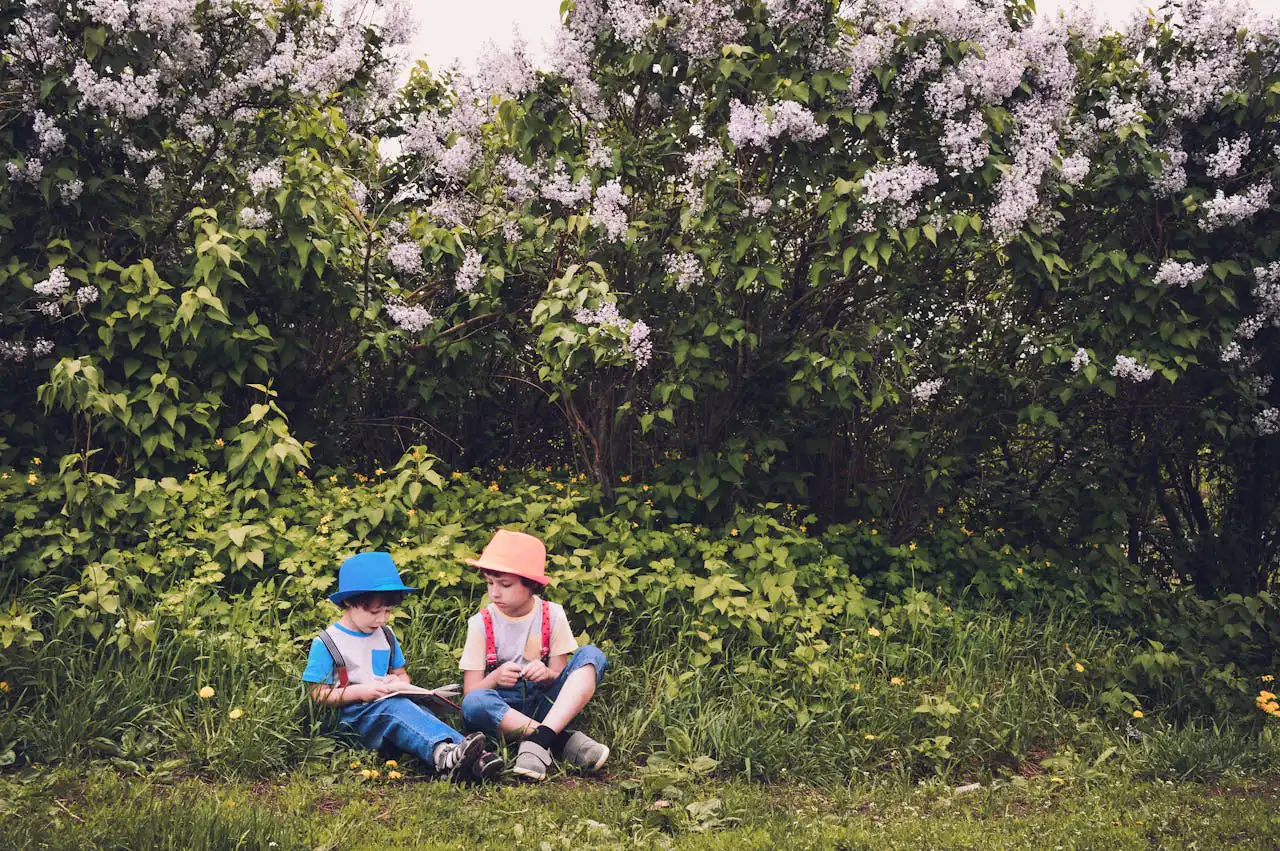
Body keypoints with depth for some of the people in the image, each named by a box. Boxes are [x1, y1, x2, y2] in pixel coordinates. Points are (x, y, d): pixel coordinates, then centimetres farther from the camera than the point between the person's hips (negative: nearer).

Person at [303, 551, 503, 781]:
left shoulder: (386, 636, 19)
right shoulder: (326, 644, 0)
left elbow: (401, 674, 28)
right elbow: (318, 695, -3)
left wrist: (399, 683, 3)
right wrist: (359, 692, -15)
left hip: (390, 704, 6)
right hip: (351, 716, -6)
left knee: (420, 712, -30)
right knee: (395, 708, -37)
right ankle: (441, 750, -64)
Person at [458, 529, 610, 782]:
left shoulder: (552, 615, 2)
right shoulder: (481, 622, -1)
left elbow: (561, 676, 2)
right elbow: (471, 690, -3)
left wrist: (547, 675, -22)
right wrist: (495, 678, -25)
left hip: (547, 704, 2)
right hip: (503, 707, -1)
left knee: (592, 655, -22)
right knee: (473, 703, -36)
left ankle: (540, 738, -38)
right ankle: (563, 739, -33)